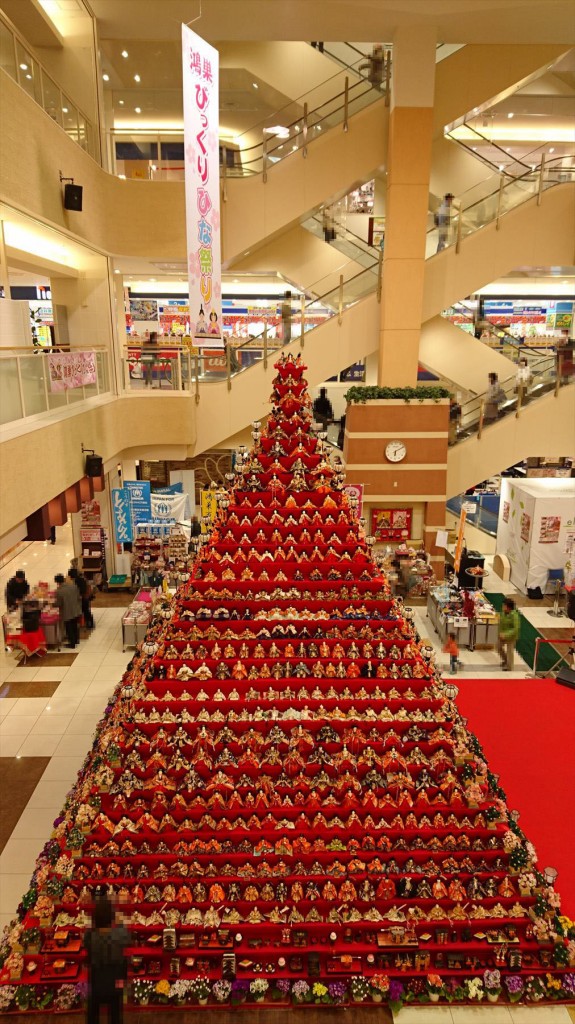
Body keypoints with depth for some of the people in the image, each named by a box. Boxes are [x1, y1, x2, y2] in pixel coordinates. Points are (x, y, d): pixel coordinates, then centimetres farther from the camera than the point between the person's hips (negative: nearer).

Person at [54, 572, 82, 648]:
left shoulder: (59, 591, -22)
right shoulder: (73, 586, -8)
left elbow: (59, 604, -15)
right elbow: (78, 598, 1)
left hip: (67, 613, -5)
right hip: (76, 611, 5)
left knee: (69, 628, 11)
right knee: (75, 626, 23)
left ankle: (72, 643, 20)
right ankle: (76, 640, 37)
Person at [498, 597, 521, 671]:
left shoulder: (514, 616, -29)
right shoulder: (503, 612, -10)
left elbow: (516, 628, -30)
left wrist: (506, 635, -34)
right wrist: (500, 632, -2)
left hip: (511, 637, -7)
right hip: (502, 635, 7)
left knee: (509, 652, 8)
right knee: (499, 647, 24)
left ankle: (509, 668, 28)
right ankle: (505, 660, 51)